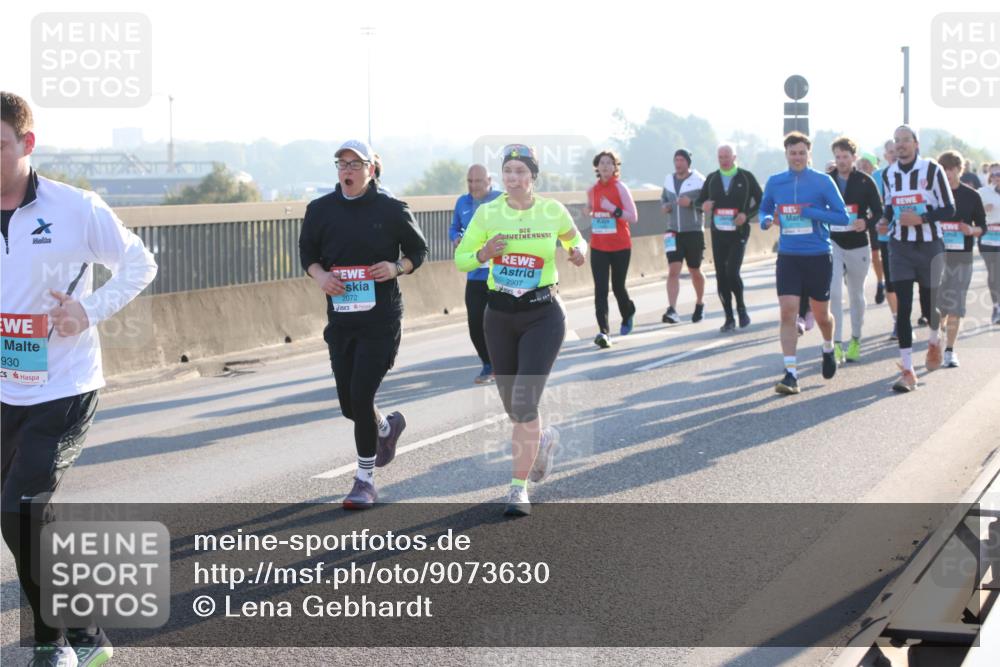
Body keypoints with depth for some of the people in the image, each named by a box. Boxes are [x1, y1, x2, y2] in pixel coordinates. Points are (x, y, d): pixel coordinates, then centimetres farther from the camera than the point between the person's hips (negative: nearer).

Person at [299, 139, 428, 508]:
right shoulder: (321, 209, 3)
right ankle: (387, 426, 47)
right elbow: (307, 251, 15)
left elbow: (418, 249, 7)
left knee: (361, 396, -11)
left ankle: (365, 480, 4)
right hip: (340, 320, 4)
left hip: (381, 321, -4)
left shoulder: (391, 210, -4)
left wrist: (397, 267, -14)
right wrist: (319, 274, -6)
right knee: (348, 403, 10)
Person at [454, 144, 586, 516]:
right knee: (512, 406, 12)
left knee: (524, 403, -16)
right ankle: (544, 440, 46)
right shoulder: (487, 214, -1)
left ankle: (519, 488, -7)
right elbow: (460, 259, 4)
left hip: (543, 315, -3)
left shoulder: (552, 211, -3)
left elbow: (575, 239, 16)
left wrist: (579, 252, -6)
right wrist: (483, 254, -17)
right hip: (500, 315, 3)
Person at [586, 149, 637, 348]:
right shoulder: (592, 190, 7)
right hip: (598, 247, 3)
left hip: (620, 246, -3)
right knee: (600, 289, -9)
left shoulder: (620, 188, -7)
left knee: (618, 286, 8)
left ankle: (628, 314, 41)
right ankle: (604, 332, -15)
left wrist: (613, 209, -22)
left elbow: (633, 217, -11)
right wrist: (592, 216, 5)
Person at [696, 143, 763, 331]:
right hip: (718, 234, 4)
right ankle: (729, 318, 11)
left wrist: (747, 215, -11)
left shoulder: (746, 177, 1)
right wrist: (703, 206, -9)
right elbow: (699, 200, 16)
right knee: (721, 276, 2)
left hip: (738, 233, -4)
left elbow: (761, 201, 5)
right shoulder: (712, 178, 10)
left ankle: (741, 308, 8)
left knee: (732, 273, -17)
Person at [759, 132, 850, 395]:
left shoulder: (822, 181, -6)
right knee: (788, 312, -12)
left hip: (818, 257, -1)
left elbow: (842, 216, -8)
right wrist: (767, 221, -5)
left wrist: (809, 212, -19)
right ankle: (791, 373, -11)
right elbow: (764, 209, 19)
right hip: (788, 257, 2)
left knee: (821, 314, 12)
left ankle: (828, 349, 44)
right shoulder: (774, 182, 4)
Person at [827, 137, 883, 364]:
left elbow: (879, 212, -2)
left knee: (856, 295, 13)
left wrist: (867, 223, -21)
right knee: (833, 293, -14)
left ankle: (855, 341, 28)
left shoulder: (865, 181, -1)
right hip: (832, 243, 0)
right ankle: (837, 344, -14)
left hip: (858, 245, 0)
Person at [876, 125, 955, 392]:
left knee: (930, 303, 7)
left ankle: (934, 342, 43)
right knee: (903, 307, -7)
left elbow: (949, 209, -7)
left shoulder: (932, 170, -7)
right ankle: (907, 371, -7)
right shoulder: (888, 174, 6)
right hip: (900, 247, 2)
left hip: (929, 247, -2)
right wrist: (885, 220, -1)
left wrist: (921, 218, -21)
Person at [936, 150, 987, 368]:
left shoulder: (971, 196, 3)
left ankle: (950, 350, 6)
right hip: (936, 255, 0)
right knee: (938, 307, 3)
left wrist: (971, 230, -13)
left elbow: (982, 227, 7)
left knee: (954, 308, -2)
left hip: (961, 257, 0)